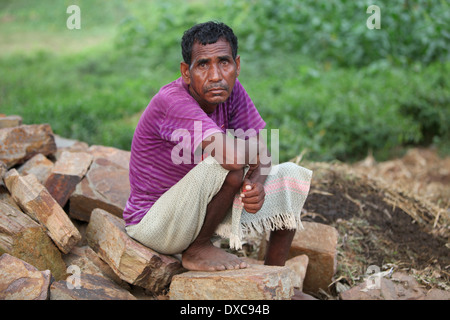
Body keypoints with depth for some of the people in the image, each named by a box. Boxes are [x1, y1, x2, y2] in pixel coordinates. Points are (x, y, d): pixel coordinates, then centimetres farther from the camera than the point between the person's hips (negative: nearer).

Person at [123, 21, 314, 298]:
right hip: (153, 221, -8)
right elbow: (232, 155, -40)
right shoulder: (171, 101, -29)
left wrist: (256, 182, -26)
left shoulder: (231, 90, -6)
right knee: (227, 165, -33)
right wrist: (253, 151, -18)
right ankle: (197, 251, -9)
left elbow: (261, 152, -4)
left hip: (198, 210, 8)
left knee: (292, 176, 2)